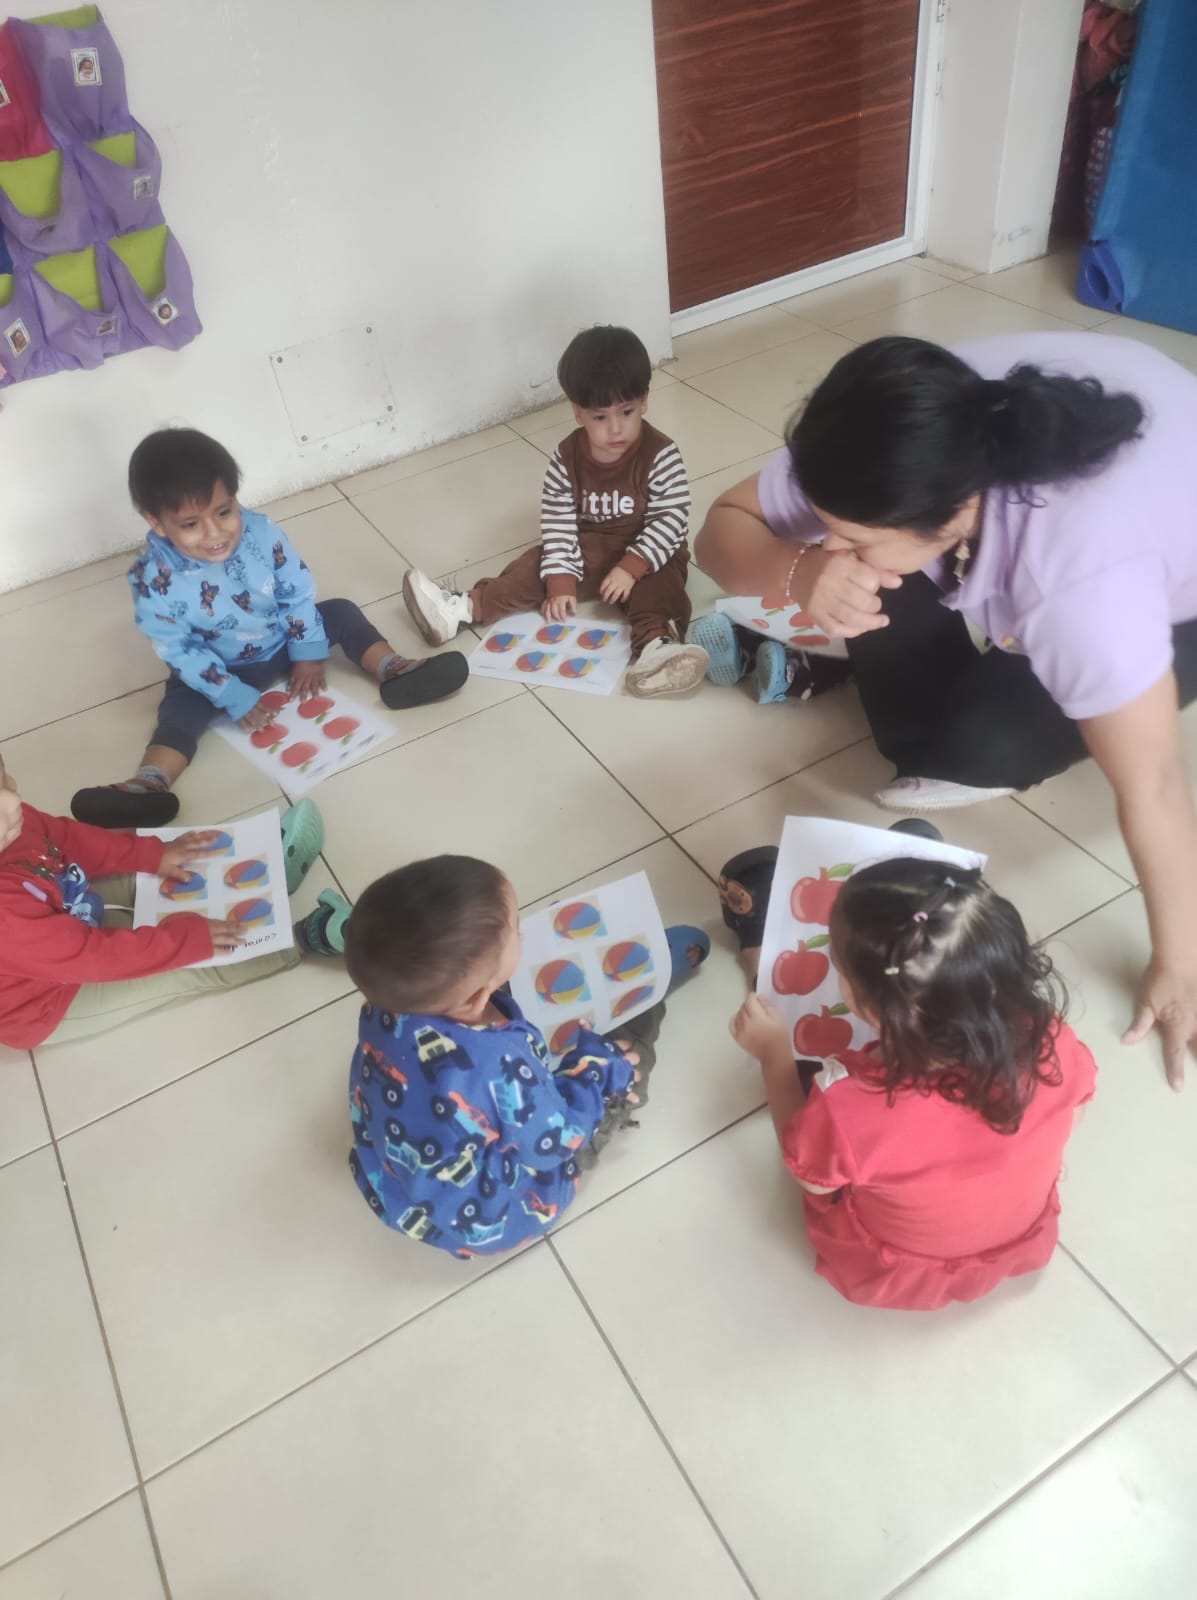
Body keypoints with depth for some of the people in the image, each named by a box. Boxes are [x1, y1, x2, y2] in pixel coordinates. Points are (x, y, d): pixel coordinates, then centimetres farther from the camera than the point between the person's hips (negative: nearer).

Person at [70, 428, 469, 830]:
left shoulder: (261, 531, -22)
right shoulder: (153, 579, -28)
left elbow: (298, 591, -9)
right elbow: (178, 651, -22)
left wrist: (308, 655, -8)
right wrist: (234, 697, -23)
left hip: (284, 642, 3)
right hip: (219, 672, -3)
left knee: (340, 613, -5)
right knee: (182, 707, -23)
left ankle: (395, 672, -8)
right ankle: (151, 784, -39)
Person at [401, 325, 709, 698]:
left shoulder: (661, 457, -18)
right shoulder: (567, 458, -10)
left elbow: (670, 519, -19)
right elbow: (557, 521, -9)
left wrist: (632, 566, -28)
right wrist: (562, 580, -16)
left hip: (648, 555, -3)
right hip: (587, 551, 4)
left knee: (660, 585, -32)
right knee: (537, 565, -11)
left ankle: (655, 646, -57)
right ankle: (462, 609, -16)